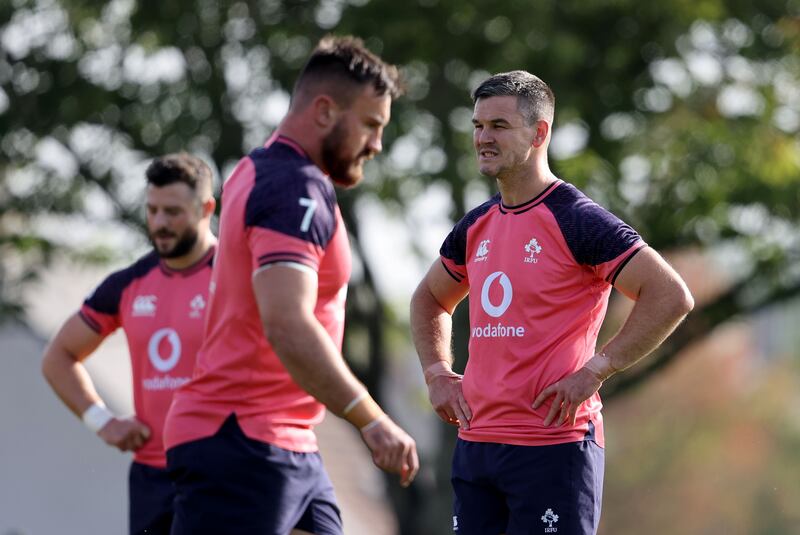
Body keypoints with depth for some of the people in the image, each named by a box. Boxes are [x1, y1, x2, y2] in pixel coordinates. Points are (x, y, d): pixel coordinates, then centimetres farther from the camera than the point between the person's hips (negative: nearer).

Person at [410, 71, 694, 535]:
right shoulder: (476, 227, 13)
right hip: (475, 441, 7)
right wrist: (437, 374, 14)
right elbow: (430, 299, 32)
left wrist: (593, 372, -17)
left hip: (553, 448, -7)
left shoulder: (576, 220, -10)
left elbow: (672, 297, -17)